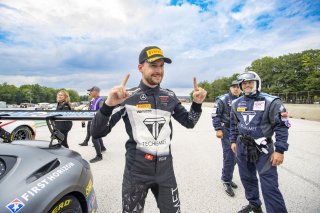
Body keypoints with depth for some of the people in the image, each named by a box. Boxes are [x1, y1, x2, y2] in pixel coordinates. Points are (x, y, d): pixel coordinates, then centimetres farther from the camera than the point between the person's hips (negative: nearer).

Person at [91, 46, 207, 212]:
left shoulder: (169, 97, 3)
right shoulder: (128, 97, -10)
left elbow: (189, 123, 11)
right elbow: (97, 132, -14)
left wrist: (197, 104, -8)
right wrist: (109, 104, -32)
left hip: (165, 168, 4)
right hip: (137, 169, -3)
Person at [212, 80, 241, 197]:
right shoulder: (223, 99, -7)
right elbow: (215, 115, -11)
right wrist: (218, 129, -17)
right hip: (226, 131, -6)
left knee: (234, 156, 12)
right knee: (229, 156, -5)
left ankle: (228, 178, 29)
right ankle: (226, 181, 11)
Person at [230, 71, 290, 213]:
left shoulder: (271, 102, -10)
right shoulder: (237, 103, 5)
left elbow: (282, 126, -11)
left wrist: (279, 150, -15)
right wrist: (233, 141, 14)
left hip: (263, 148, -5)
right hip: (242, 147, 6)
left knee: (269, 186, -4)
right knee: (247, 178, 19)